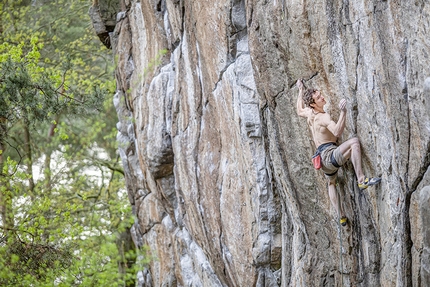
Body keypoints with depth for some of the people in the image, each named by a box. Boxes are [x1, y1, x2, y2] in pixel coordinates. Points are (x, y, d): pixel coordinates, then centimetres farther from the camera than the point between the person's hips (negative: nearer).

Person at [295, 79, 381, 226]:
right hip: (329, 155, -10)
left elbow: (299, 111, 34)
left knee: (331, 183, 32)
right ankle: (361, 180, -35)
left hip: (323, 158, 10)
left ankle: (341, 217, 37)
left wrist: (301, 91, 42)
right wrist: (343, 112, -41)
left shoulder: (309, 113, 9)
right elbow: (337, 132, -34)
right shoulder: (323, 117, -18)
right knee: (354, 141, -30)